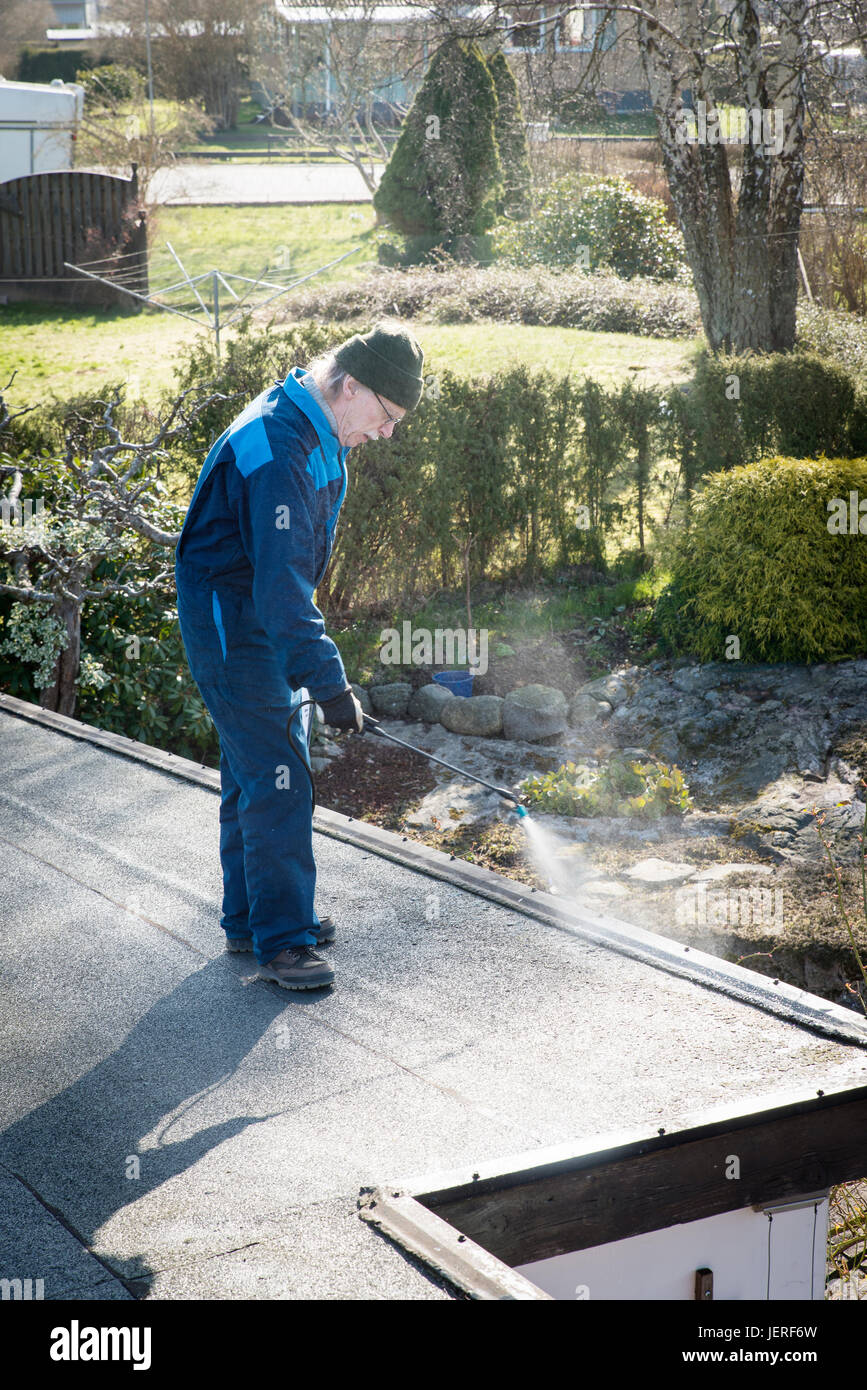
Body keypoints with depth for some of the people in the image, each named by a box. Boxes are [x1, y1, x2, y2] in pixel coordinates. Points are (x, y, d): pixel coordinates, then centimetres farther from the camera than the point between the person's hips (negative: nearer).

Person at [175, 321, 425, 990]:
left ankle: (251, 918, 28)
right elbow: (281, 584, -33)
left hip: (263, 622, 10)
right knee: (276, 779, -9)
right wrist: (329, 682, -32)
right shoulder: (278, 452, -29)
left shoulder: (317, 436, 5)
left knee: (255, 772, 16)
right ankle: (281, 941, -1)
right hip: (232, 626, -10)